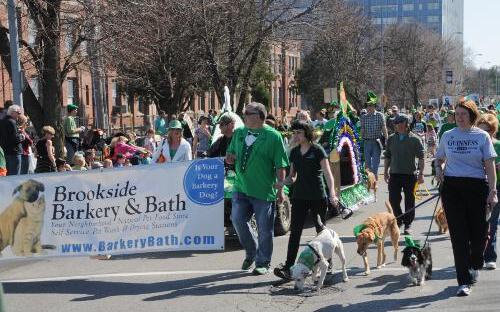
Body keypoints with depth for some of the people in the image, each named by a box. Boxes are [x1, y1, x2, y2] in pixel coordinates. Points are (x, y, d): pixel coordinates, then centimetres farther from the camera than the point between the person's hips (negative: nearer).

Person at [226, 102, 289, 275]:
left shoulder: (273, 136, -6)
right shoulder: (239, 133, 10)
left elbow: (280, 166, -6)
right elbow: (230, 156, 22)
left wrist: (280, 189, -8)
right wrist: (230, 157, -2)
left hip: (264, 191, -5)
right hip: (241, 188, 5)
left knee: (265, 228, 2)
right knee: (237, 219, -2)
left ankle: (263, 262, 18)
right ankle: (251, 251, 23)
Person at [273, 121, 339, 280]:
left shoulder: (317, 150, -6)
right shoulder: (294, 152, 10)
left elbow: (328, 173, -12)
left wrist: (332, 193, -26)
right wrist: (280, 183, -3)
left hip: (318, 197, -4)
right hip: (299, 196, 4)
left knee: (322, 231, 7)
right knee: (295, 232, -4)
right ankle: (288, 267, -9)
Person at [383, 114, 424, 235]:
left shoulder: (415, 139, -4)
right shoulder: (391, 139, 8)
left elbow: (421, 157, -3)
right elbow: (387, 156, 15)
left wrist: (421, 173, -8)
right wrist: (386, 171, 11)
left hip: (410, 175, -3)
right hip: (394, 174, 3)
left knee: (409, 200, 4)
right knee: (393, 200, 2)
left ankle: (408, 224, 15)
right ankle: (398, 221, 22)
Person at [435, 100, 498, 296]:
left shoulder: (482, 136, 3)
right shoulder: (447, 136, 9)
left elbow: (490, 165, 0)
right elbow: (439, 159, 23)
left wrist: (493, 190, -8)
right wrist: (438, 169, 2)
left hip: (477, 186, -1)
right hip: (452, 187, 1)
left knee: (479, 232, 3)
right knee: (459, 234, -2)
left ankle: (474, 266, 34)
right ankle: (464, 281, 2)